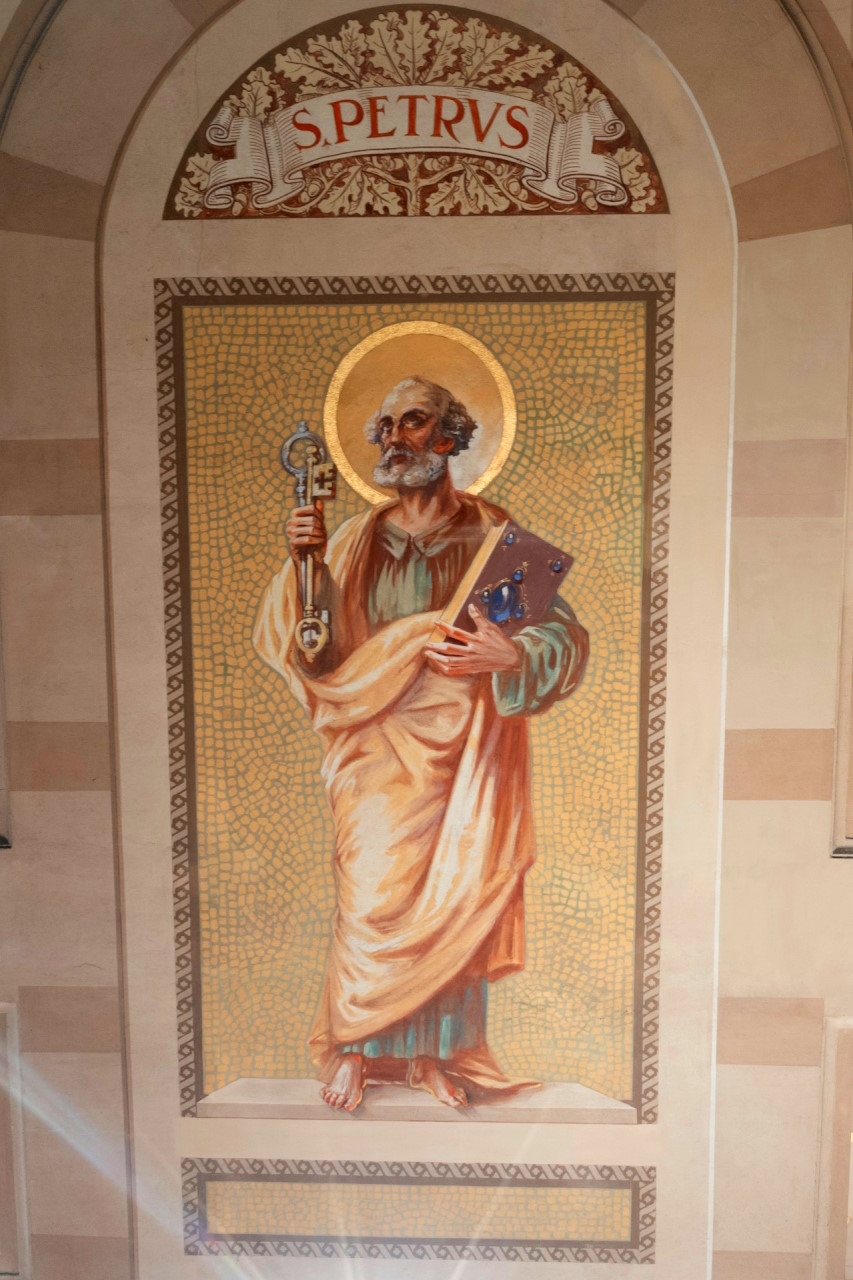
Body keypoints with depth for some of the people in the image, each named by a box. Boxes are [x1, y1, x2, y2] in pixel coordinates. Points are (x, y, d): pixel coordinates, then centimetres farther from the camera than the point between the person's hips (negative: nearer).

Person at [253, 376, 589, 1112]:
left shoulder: (491, 534, 0)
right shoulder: (360, 538, 6)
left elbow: (565, 634, -4)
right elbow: (305, 644, 1)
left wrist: (512, 653, -24)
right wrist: (305, 563, -14)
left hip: (461, 750, 0)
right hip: (379, 748, 1)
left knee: (452, 899, 5)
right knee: (371, 899, -3)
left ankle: (436, 1052, 27)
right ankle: (355, 1048, 21)